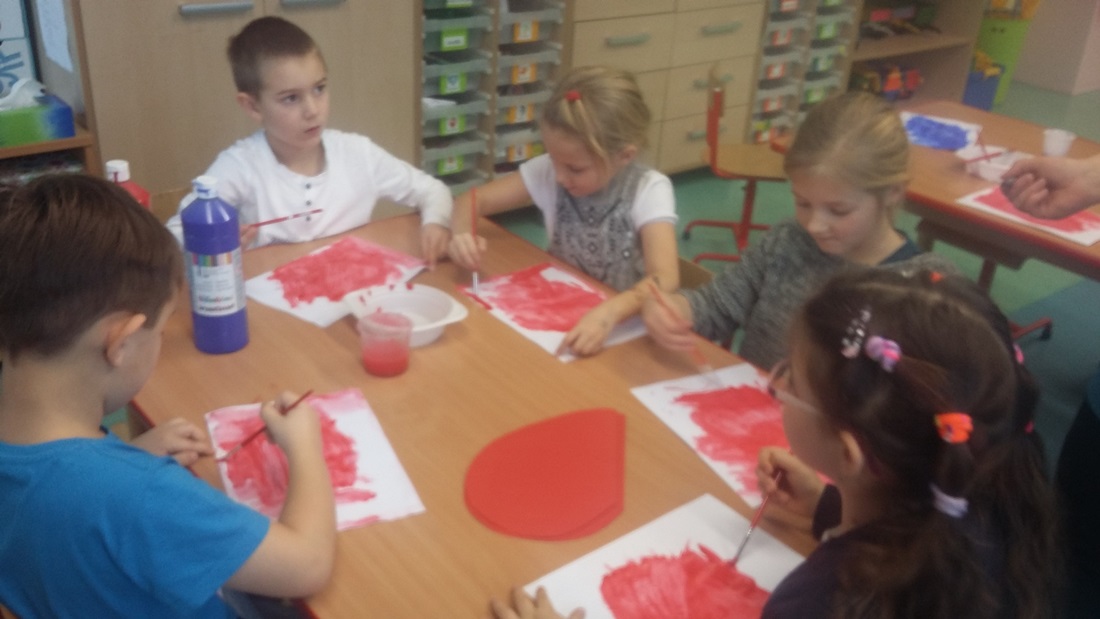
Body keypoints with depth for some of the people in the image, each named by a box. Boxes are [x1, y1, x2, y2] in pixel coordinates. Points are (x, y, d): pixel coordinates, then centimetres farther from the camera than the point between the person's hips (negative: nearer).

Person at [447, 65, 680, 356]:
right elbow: (471, 200, -1)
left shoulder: (650, 191, -18)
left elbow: (664, 280, -30)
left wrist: (608, 314, -47)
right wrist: (463, 234, -23)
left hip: (626, 326, -2)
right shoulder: (547, 171, -9)